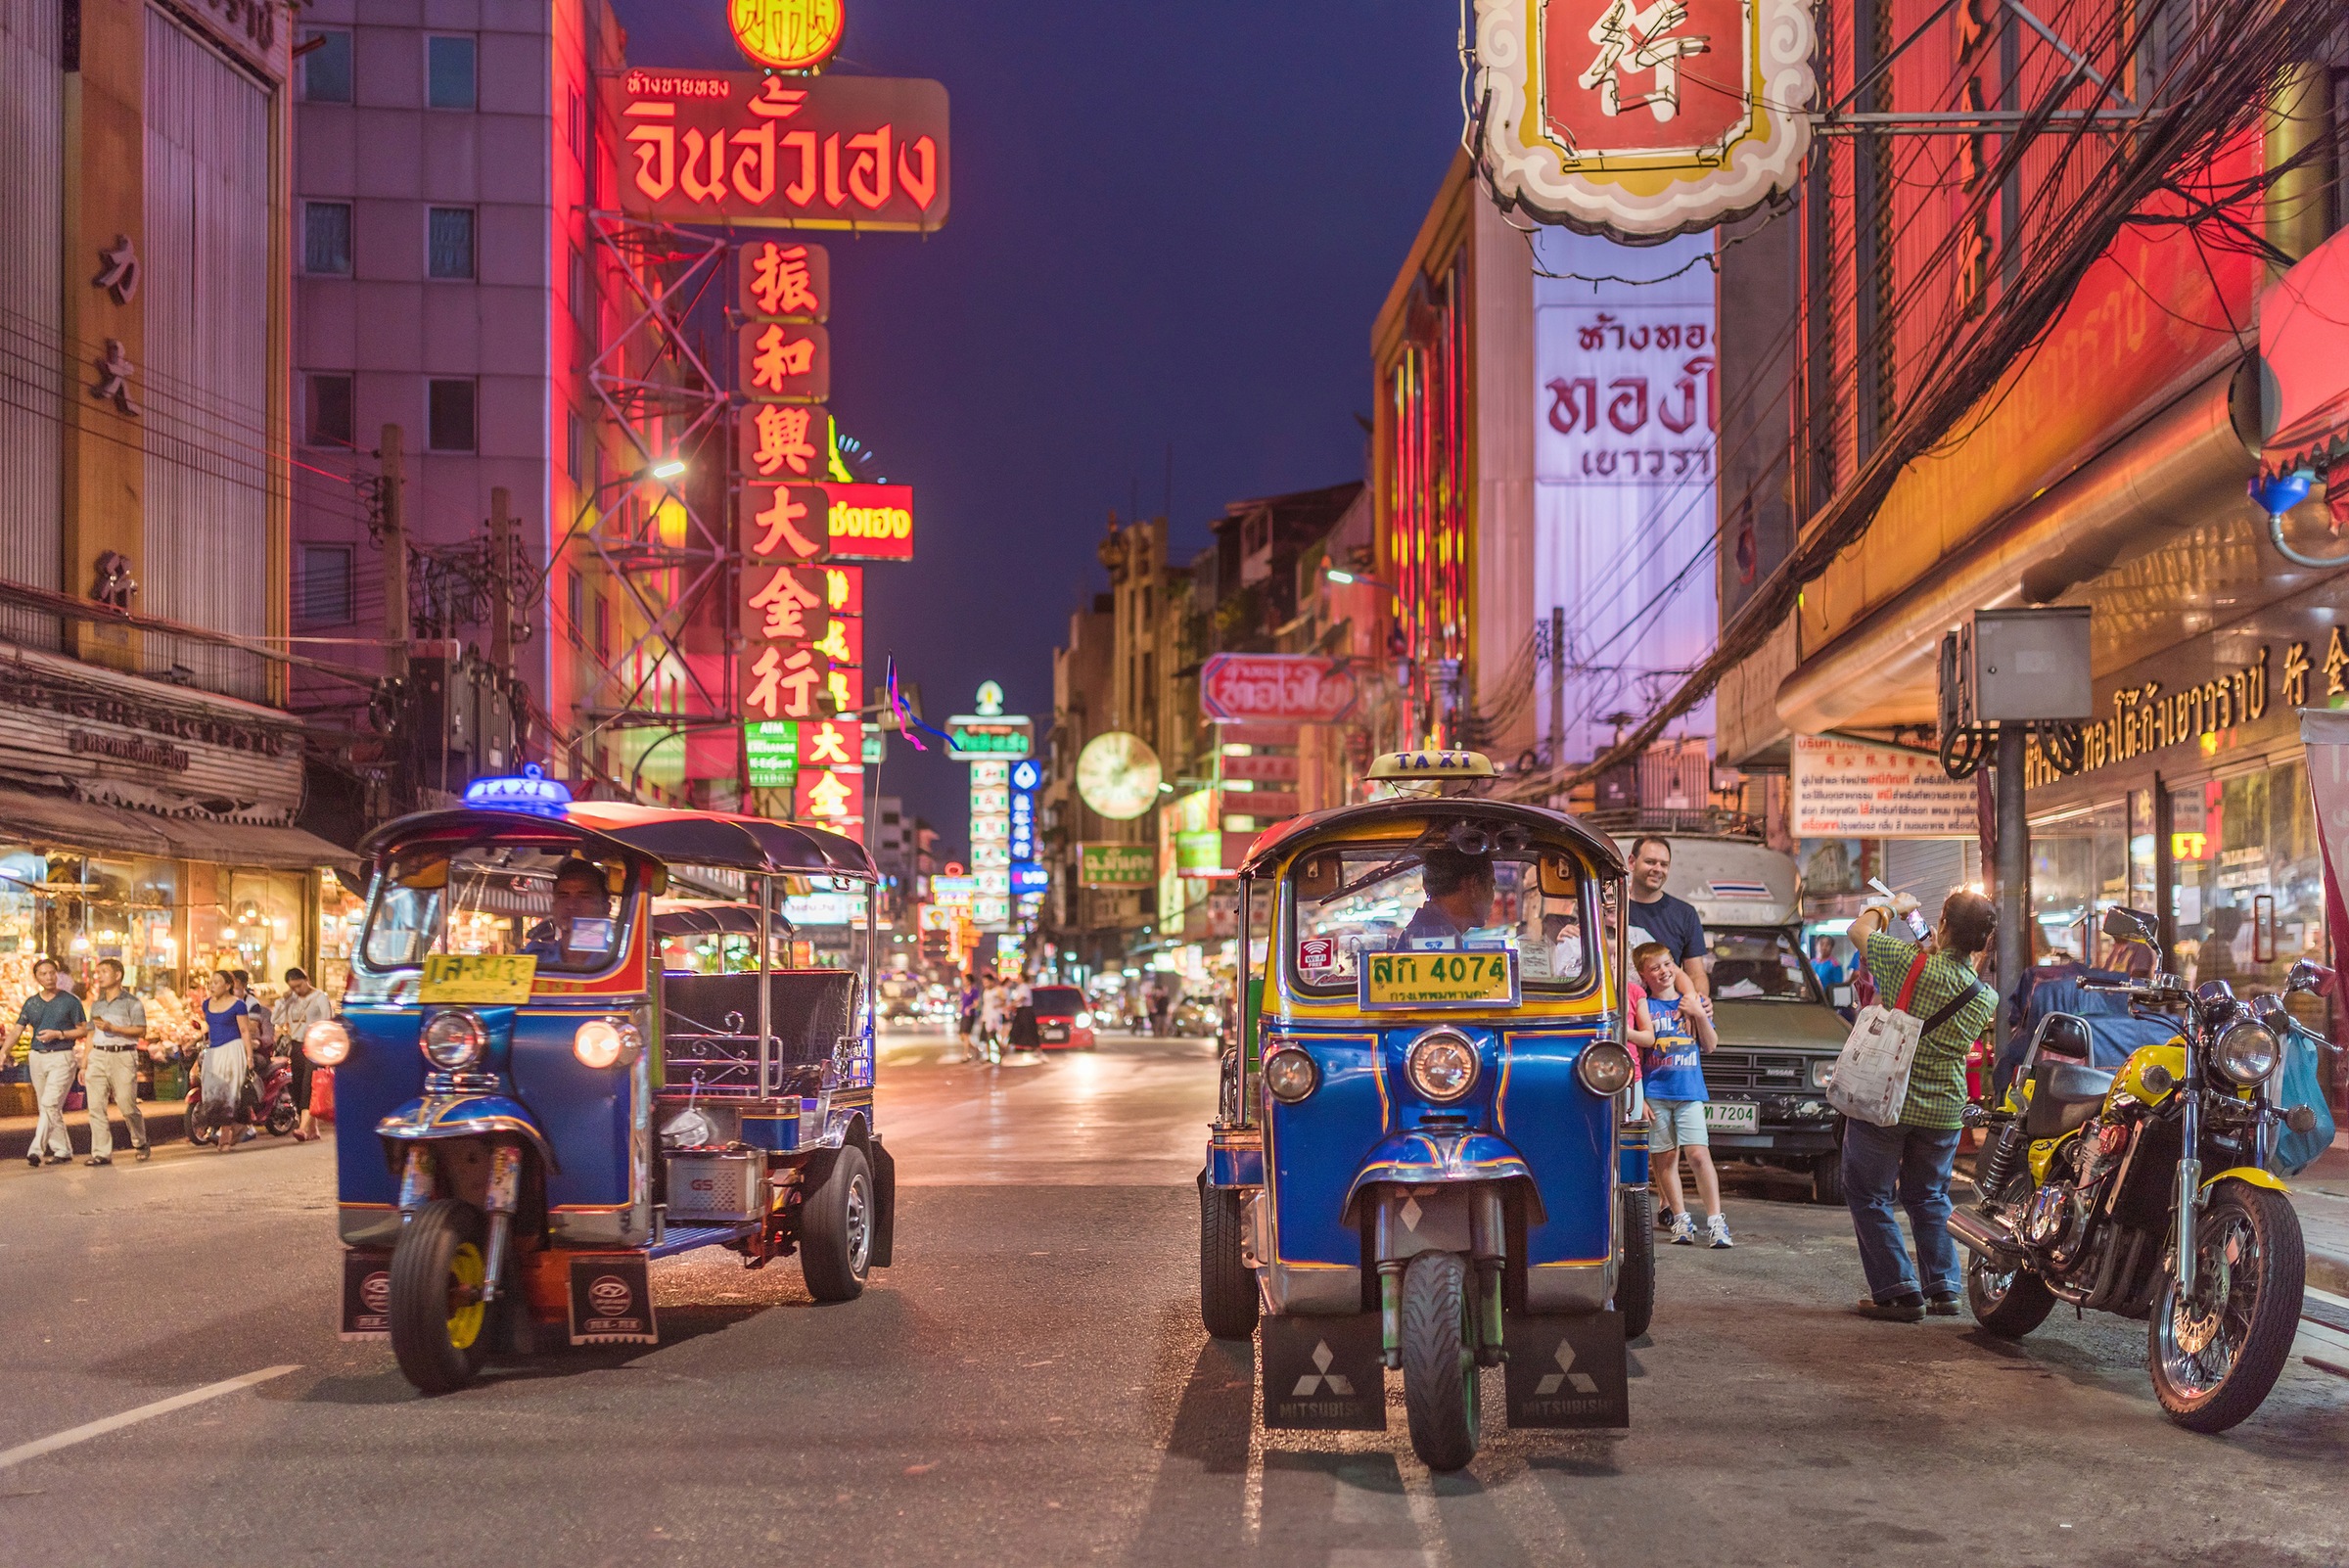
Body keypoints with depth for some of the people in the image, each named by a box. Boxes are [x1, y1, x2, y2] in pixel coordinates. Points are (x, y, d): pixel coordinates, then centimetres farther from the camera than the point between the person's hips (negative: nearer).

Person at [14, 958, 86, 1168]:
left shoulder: (69, 1001, -1)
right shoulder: (31, 1003, 10)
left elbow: (83, 1030, 0)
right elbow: (17, 1031, 6)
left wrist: (57, 1034, -13)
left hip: (61, 1058, -5)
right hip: (37, 1057, 5)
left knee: (50, 1104, -16)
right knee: (50, 1109, 9)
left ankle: (36, 1150, -22)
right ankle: (62, 1151, 17)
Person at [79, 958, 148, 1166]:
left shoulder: (132, 1003, 1)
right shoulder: (96, 1004, 19)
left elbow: (141, 1031, -9)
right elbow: (91, 1035, 20)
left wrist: (112, 1028, -17)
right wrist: (84, 1065, 14)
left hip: (123, 1057, -5)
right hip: (98, 1056, 5)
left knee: (128, 1105, -5)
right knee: (96, 1107, -4)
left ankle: (140, 1144, 17)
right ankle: (101, 1153, -2)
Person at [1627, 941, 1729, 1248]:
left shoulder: (1691, 1002, 10)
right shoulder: (1643, 1006, 3)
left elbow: (1710, 1045, 10)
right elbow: (1641, 1042, 0)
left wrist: (1699, 1015, -5)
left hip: (1689, 1092, 0)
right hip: (1655, 1093, 0)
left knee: (1699, 1154, -10)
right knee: (1665, 1157, 1)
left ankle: (1715, 1221, -9)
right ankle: (1680, 1218, 11)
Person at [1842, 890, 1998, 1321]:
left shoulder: (1909, 962, -18)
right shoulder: (1987, 998, -6)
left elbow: (1859, 930, -1)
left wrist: (1883, 909, 18)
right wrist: (1941, 955, 21)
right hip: (1945, 1109, 4)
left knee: (1869, 1196, 7)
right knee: (1929, 1197, 22)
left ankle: (1898, 1290, 2)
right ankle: (1943, 1289, 18)